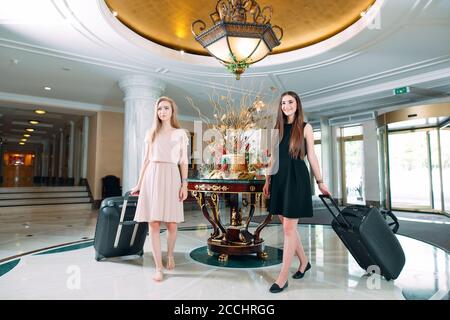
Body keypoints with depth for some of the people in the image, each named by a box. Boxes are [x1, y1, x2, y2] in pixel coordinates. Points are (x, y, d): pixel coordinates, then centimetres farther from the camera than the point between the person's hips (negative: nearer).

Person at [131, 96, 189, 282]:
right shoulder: (151, 133, 14)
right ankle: (158, 268, 8)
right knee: (153, 224, -2)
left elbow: (183, 162, 5)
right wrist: (139, 184, 11)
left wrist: (184, 184, -4)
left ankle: (170, 255, 29)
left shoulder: (180, 134, 9)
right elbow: (146, 160, 14)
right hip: (152, 177, 2)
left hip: (171, 177, -1)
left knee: (171, 224, 0)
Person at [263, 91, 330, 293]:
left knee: (288, 228, -5)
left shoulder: (305, 127, 3)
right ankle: (304, 262, 33)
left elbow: (311, 156, 3)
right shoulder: (277, 128, 12)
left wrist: (320, 182, 3)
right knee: (287, 226, 11)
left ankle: (283, 277, 3)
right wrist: (267, 180, 11)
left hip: (297, 178, -5)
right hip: (279, 179, 5)